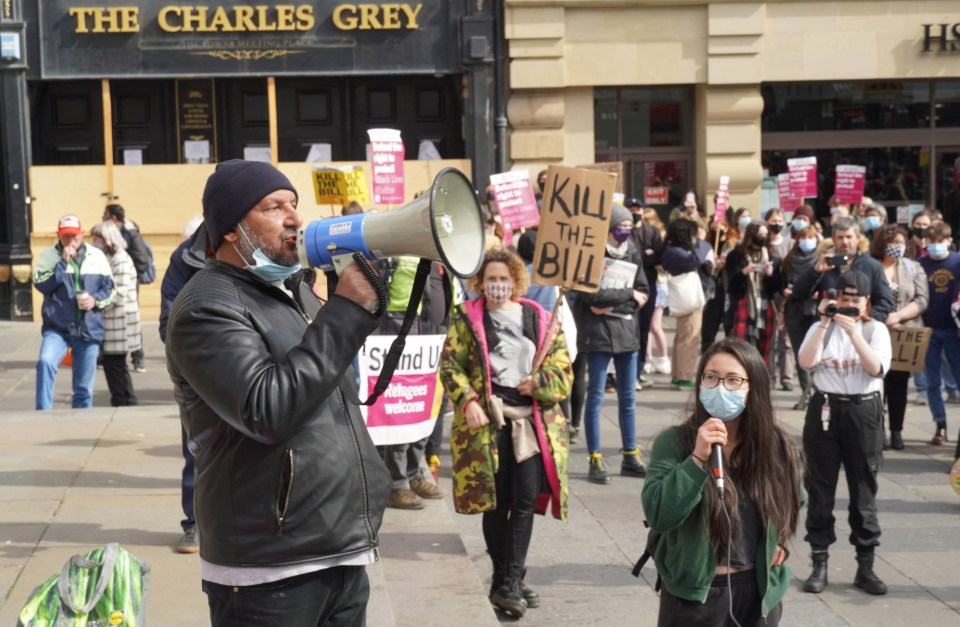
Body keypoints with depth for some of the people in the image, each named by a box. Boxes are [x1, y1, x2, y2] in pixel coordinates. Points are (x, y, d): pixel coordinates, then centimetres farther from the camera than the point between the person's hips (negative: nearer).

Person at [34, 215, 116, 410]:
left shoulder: (97, 256, 7)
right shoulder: (48, 256, 2)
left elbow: (110, 288, 10)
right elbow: (41, 284, -12)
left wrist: (96, 300, -9)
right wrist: (63, 263, -16)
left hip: (89, 330, 2)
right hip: (57, 328, -2)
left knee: (84, 388, 8)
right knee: (45, 362, -30)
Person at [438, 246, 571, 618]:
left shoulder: (539, 319, 9)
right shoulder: (468, 318, 4)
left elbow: (563, 371, 8)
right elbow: (450, 364, -1)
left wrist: (538, 383, -10)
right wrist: (468, 401, -14)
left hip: (532, 420, 2)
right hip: (488, 419, -1)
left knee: (526, 501, -5)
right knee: (496, 503, 4)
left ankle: (508, 583, 1)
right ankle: (506, 580, 15)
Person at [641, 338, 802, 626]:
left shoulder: (775, 446, 0)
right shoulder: (674, 442, -11)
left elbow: (790, 500, 20)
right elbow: (657, 515, -21)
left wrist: (779, 540, 5)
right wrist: (698, 459, -27)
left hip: (758, 593, 3)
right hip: (693, 595, -3)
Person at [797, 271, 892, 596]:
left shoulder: (876, 330, 2)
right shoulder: (822, 328, 4)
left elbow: (877, 368, -14)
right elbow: (806, 362, -12)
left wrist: (854, 332, -22)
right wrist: (824, 323, -16)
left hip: (864, 413, -1)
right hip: (825, 410, 1)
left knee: (864, 491, 4)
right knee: (820, 489, 5)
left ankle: (865, 567, 13)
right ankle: (819, 565, 14)